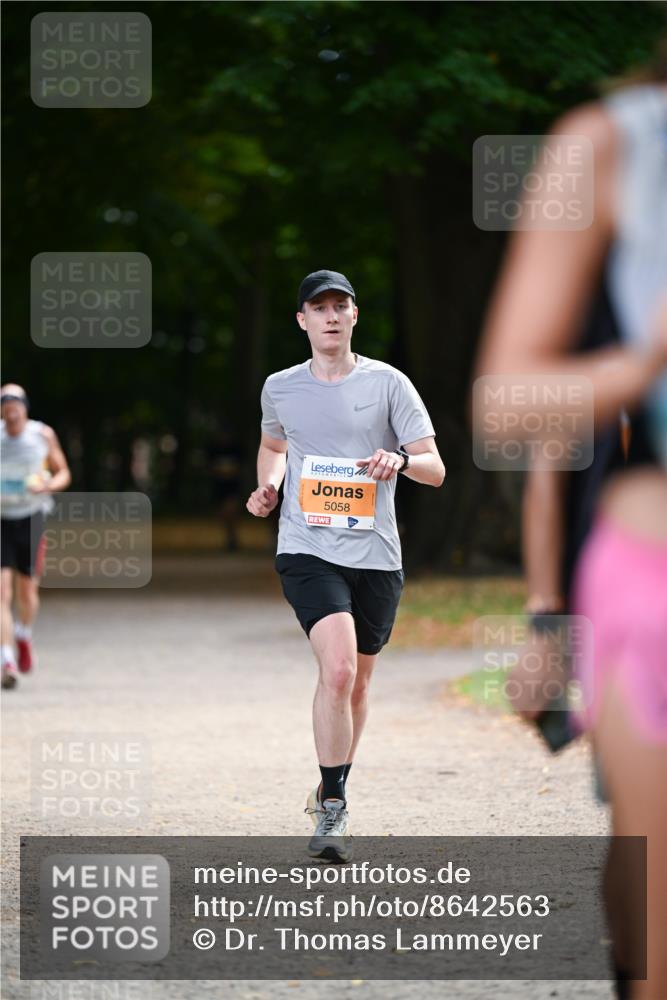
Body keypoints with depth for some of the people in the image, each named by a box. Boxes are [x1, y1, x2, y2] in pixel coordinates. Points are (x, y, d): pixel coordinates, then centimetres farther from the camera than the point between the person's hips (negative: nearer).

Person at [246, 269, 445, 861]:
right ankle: (333, 806, -15)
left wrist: (401, 460, -22)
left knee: (356, 685, 12)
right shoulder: (280, 388, 8)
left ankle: (334, 791, 35)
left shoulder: (388, 383, 2)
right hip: (308, 551, -1)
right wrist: (267, 486, 9)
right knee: (338, 670, -22)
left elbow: (435, 469, 0)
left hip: (375, 555, 1)